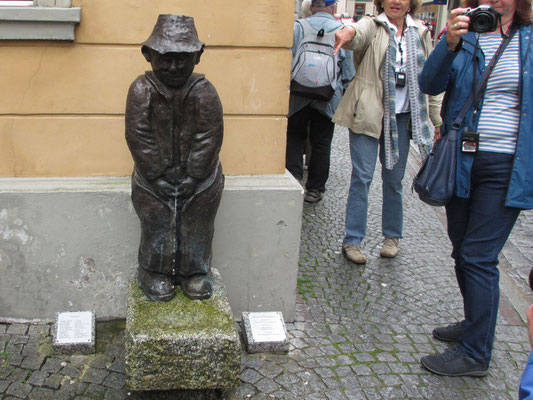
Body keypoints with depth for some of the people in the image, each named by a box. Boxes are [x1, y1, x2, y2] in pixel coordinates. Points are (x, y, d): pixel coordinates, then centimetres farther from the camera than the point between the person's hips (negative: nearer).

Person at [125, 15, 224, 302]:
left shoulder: (204, 91, -8)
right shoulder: (141, 90, -8)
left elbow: (209, 138, -9)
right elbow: (138, 138, -10)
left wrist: (193, 176, -13)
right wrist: (157, 175, -13)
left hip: (199, 176, 0)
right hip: (154, 176, 0)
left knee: (197, 225, 4)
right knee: (156, 225, 1)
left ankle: (194, 272, 22)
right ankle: (155, 274, 21)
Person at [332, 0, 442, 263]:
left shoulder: (421, 33, 10)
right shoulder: (372, 26, -1)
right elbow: (359, 35, -26)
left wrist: (437, 119, 11)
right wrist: (349, 31, -51)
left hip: (401, 117, 3)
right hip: (368, 113, -3)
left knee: (394, 179, 10)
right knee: (362, 177, -4)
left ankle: (392, 236, 26)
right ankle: (352, 240, 4)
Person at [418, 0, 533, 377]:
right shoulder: (464, 38, 5)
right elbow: (430, 84, -9)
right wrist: (449, 44, -24)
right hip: (462, 160, 4)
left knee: (478, 257, -5)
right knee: (462, 251, 15)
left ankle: (476, 353, 8)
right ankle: (477, 323, 36)